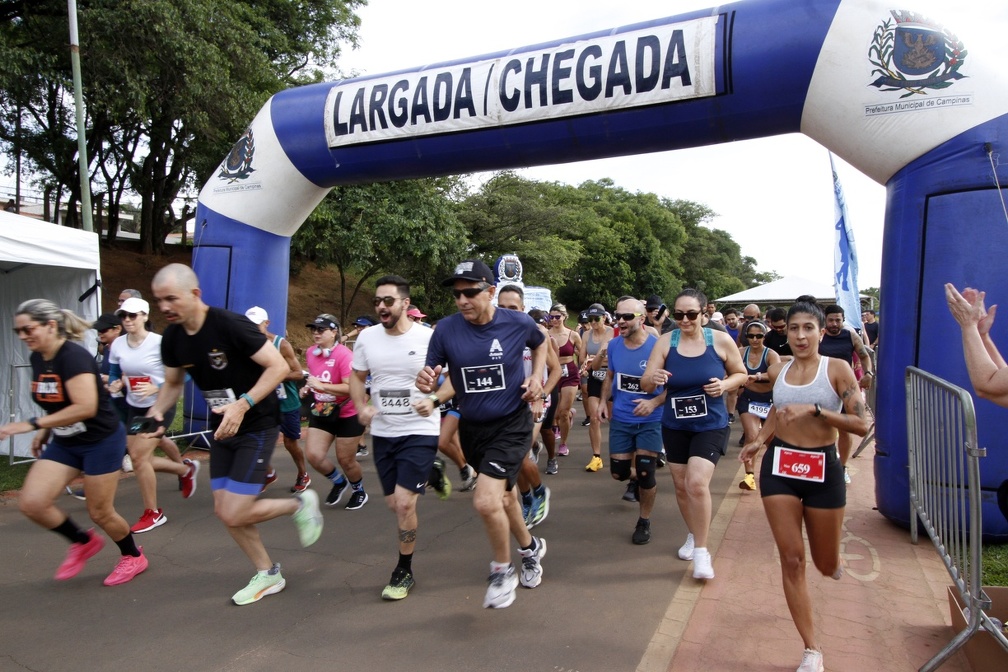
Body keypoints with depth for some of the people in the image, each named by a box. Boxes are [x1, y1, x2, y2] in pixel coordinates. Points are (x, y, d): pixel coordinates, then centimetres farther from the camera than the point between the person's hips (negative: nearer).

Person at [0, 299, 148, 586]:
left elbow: (85, 407, -32)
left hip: (102, 441, -8)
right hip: (64, 443, 8)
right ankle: (84, 542, 19)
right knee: (31, 502, -6)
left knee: (100, 512, 3)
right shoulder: (37, 358, 3)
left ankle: (134, 557, 29)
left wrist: (32, 424, -31)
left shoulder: (73, 356, -23)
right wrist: (45, 431, 7)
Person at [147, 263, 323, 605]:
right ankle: (268, 574, 29)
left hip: (257, 426, -8)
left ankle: (300, 504, 15)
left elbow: (279, 366, -24)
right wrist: (156, 412, -4)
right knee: (225, 510, 10)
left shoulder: (230, 324, -23)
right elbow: (173, 384, 15)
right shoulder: (172, 338, 0)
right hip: (222, 428, 8)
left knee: (234, 515, -11)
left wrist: (243, 405, -32)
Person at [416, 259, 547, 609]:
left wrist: (537, 376, -5)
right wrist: (427, 382, -31)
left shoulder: (518, 323, -14)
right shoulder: (446, 329, -13)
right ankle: (530, 547, 50)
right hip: (472, 427, 4)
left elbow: (541, 343, 10)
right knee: (503, 495, 22)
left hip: (511, 425, -3)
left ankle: (503, 571, 10)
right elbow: (432, 378, -8)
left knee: (486, 501, -18)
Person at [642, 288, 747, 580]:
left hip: (710, 425, -3)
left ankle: (702, 550, 1)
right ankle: (693, 535, 39)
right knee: (681, 486, 13)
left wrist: (724, 384, -16)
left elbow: (741, 373, 5)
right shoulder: (665, 341, -8)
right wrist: (653, 378, -35)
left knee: (697, 483, -17)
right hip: (674, 426, 3)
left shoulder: (721, 340, -9)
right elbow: (645, 384, -11)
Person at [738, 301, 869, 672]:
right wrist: (759, 440, 5)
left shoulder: (837, 369, -9)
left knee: (826, 565, 13)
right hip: (779, 466, 2)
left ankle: (833, 557, 53)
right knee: (791, 560, -1)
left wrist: (814, 409, -26)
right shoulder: (778, 371, 2)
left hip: (823, 468, -2)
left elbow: (861, 424, -15)